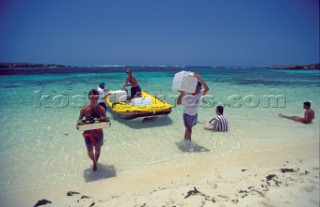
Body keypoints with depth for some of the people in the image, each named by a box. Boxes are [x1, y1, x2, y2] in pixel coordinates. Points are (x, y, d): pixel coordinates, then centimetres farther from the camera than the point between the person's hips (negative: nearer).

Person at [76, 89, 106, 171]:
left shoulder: (101, 109, -9)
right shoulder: (84, 109, -12)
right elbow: (79, 120, 0)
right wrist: (77, 125, -21)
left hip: (99, 132, 1)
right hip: (88, 133, -1)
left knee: (98, 150, 18)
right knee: (90, 151, 0)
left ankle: (96, 162, 47)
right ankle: (94, 162, 34)